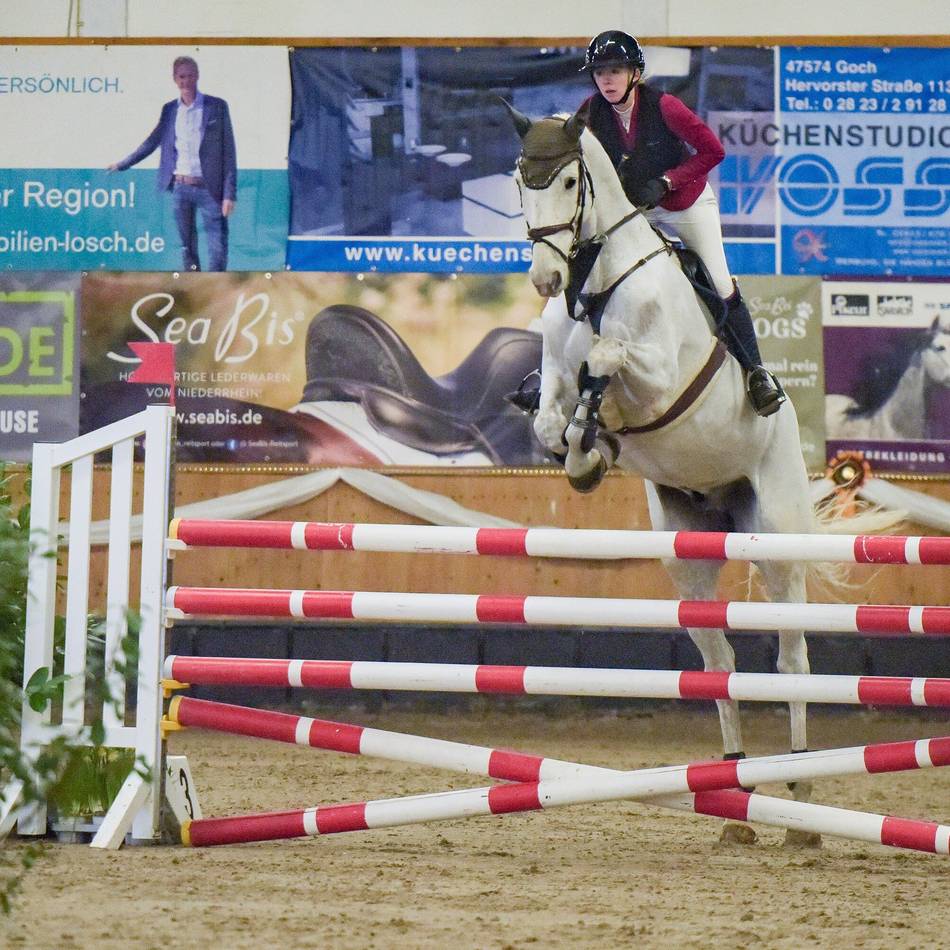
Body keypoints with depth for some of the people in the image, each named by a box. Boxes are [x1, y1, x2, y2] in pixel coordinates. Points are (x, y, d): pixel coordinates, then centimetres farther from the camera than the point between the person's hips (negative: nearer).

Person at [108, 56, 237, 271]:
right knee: (187, 249, 7)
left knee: (218, 251, -7)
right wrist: (122, 165, 24)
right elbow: (152, 143, 22)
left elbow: (228, 152, -3)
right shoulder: (170, 109, 10)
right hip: (180, 187, 4)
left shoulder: (217, 107, -1)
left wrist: (229, 194, -9)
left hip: (209, 188, -4)